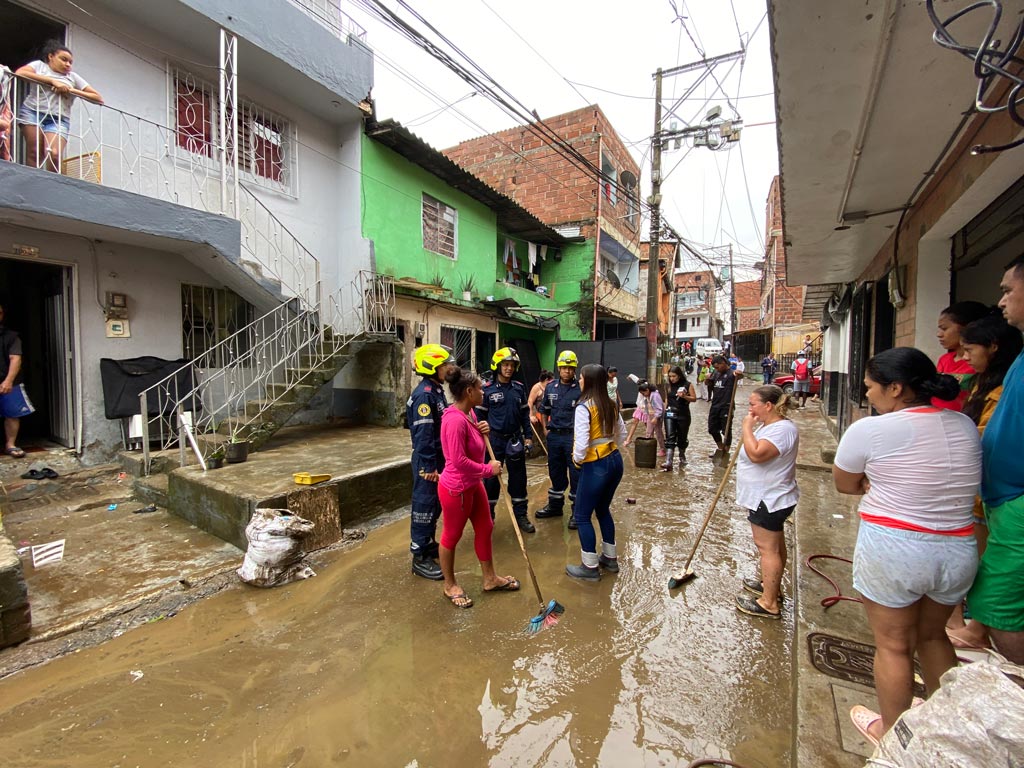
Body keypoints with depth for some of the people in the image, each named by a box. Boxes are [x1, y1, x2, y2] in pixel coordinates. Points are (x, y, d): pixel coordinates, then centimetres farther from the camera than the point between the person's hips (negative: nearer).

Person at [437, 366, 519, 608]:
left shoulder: (470, 413, 2)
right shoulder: (455, 419, -28)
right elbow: (459, 460, -29)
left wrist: (483, 432, -4)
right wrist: (488, 469, -17)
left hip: (473, 485, 10)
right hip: (456, 489, -10)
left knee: (485, 528, 19)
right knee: (451, 536, 11)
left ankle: (490, 579, 36)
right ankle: (450, 586, 32)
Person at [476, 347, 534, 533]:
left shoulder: (519, 388, 4)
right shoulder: (487, 389, -7)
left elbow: (525, 414, 10)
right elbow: (480, 417, -3)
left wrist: (528, 437, 6)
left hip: (515, 440, 3)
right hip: (494, 440, -3)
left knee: (518, 478, 8)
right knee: (491, 478, 8)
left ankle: (521, 515, 21)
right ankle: (487, 515, 24)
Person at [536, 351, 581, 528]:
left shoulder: (581, 389, -7)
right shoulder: (550, 388, 7)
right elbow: (545, 410, 19)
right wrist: (546, 428, 13)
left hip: (574, 436, -4)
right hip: (554, 436, 5)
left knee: (576, 474, 2)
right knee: (556, 472, 16)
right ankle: (555, 505, 32)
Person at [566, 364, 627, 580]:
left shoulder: (584, 407, -18)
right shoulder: (611, 405, 6)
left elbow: (581, 441, -23)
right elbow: (621, 433, 16)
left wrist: (577, 460, -6)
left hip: (596, 466, -8)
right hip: (615, 461, 8)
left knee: (582, 516, 7)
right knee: (603, 510, 23)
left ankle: (590, 567, 16)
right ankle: (610, 558, 35)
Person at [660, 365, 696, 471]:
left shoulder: (687, 385, -4)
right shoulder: (669, 386, 6)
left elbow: (694, 399, -5)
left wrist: (684, 396, -21)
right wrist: (665, 409, 14)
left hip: (683, 415, -2)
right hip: (670, 414, 2)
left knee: (682, 438, 13)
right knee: (670, 438, -9)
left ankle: (682, 457, 38)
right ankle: (668, 462, -16)